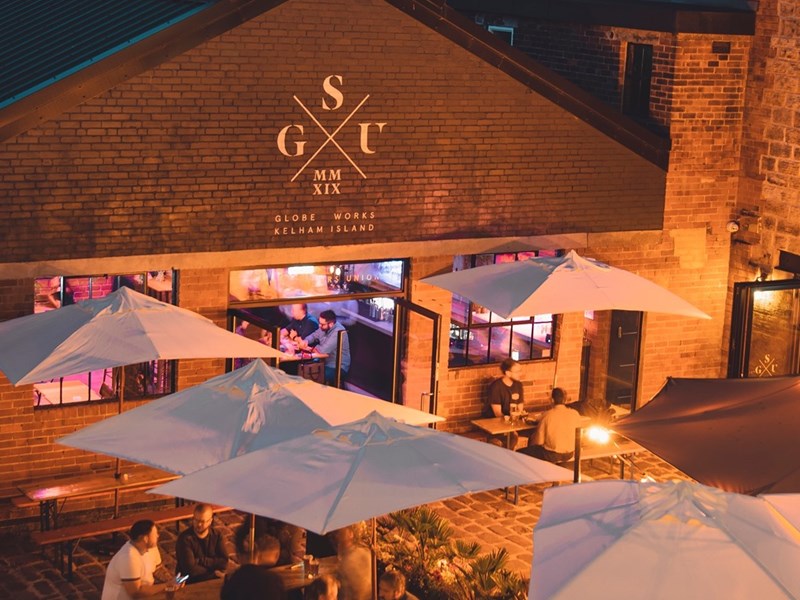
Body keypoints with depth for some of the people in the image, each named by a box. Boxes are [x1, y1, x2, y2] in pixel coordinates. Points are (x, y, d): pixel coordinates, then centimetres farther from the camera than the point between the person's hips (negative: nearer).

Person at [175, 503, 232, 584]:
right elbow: (191, 569, -17)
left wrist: (201, 561, -16)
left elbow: (224, 563, -8)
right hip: (189, 584, -5)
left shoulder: (217, 536, 1)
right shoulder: (184, 539, -11)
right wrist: (214, 573, -10)